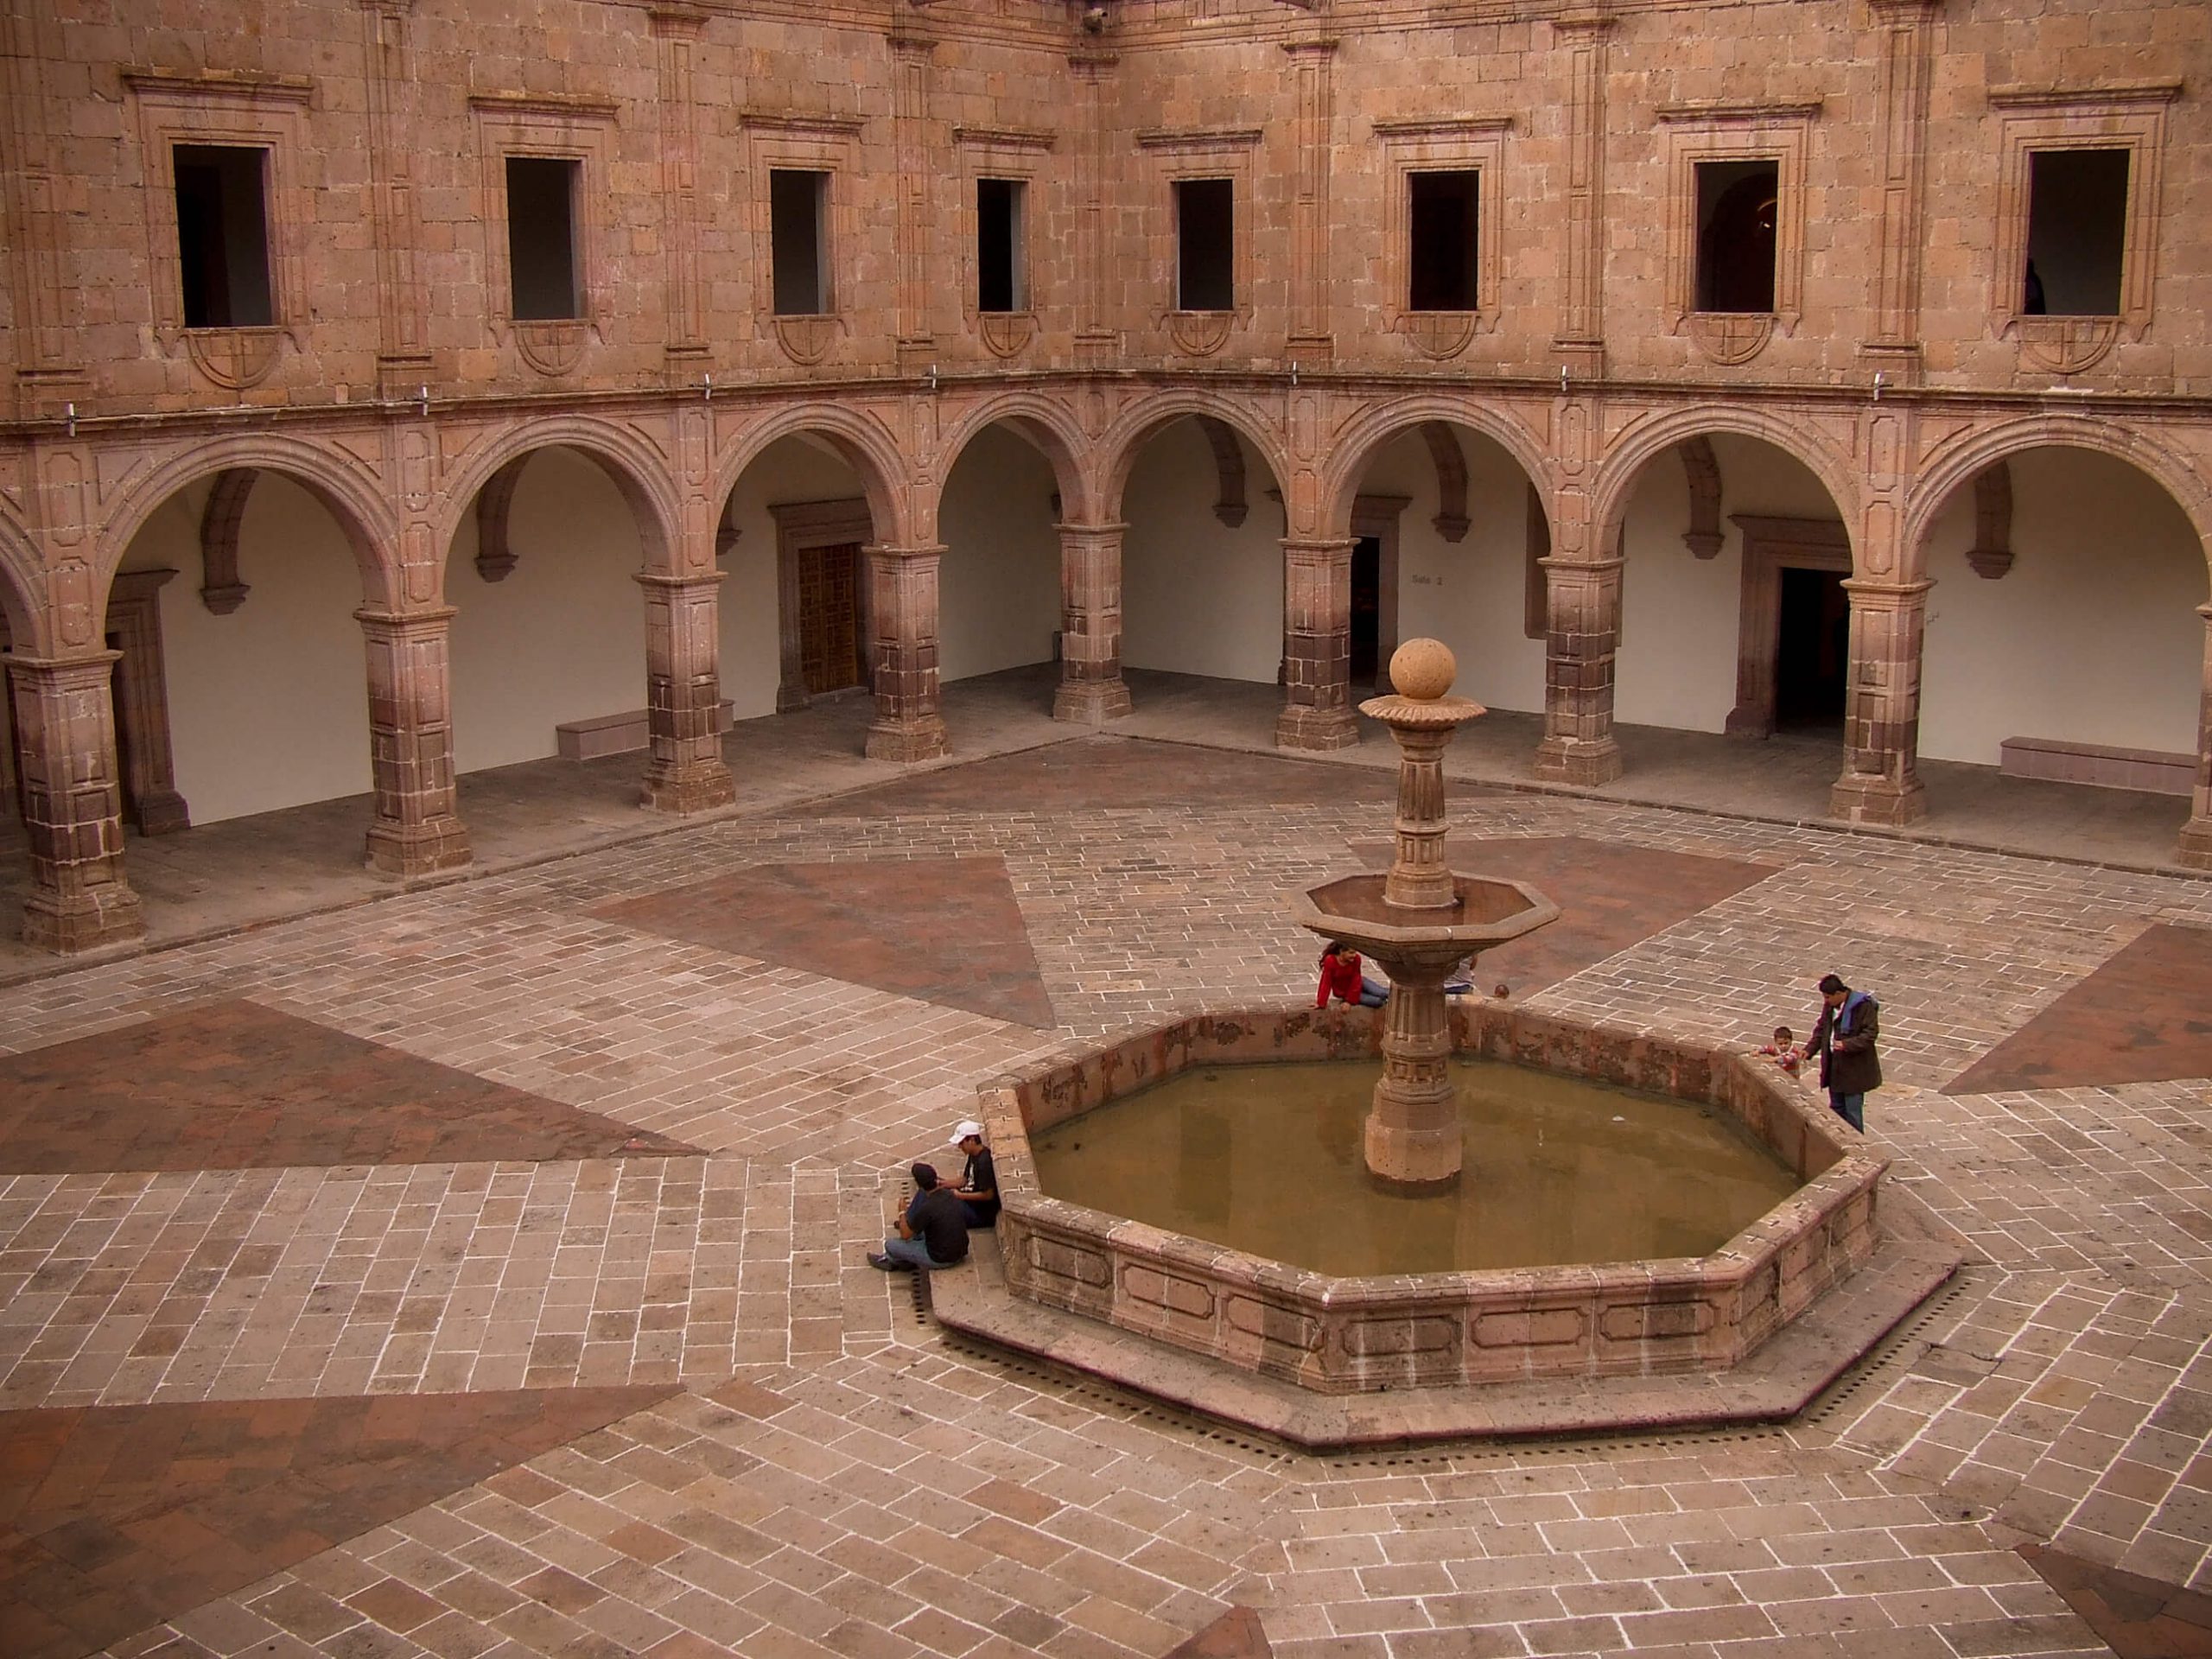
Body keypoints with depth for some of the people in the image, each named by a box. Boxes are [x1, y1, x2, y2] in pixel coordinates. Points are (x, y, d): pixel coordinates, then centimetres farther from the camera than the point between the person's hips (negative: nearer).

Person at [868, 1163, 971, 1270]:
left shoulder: (927, 1208, -28)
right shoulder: (949, 1194, -6)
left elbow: (905, 1235, -12)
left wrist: (902, 1213, 4)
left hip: (941, 1259, -7)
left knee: (890, 1245, 6)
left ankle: (892, 1261, 40)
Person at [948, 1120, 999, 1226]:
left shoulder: (984, 1162, -25)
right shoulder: (973, 1155, 5)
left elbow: (988, 1195, -24)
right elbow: (964, 1180, 14)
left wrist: (960, 1196, -19)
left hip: (983, 1214, -10)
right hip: (972, 1202, 10)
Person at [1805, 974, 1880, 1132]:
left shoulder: (1864, 1006, -18)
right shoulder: (1829, 1005, 5)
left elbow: (1870, 1034, -19)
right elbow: (1821, 1028, 14)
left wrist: (1847, 1045, -29)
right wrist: (1809, 1050, 2)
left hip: (1854, 1069, -8)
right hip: (1834, 1067, 8)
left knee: (1853, 1111, -3)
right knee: (1836, 1108, 17)